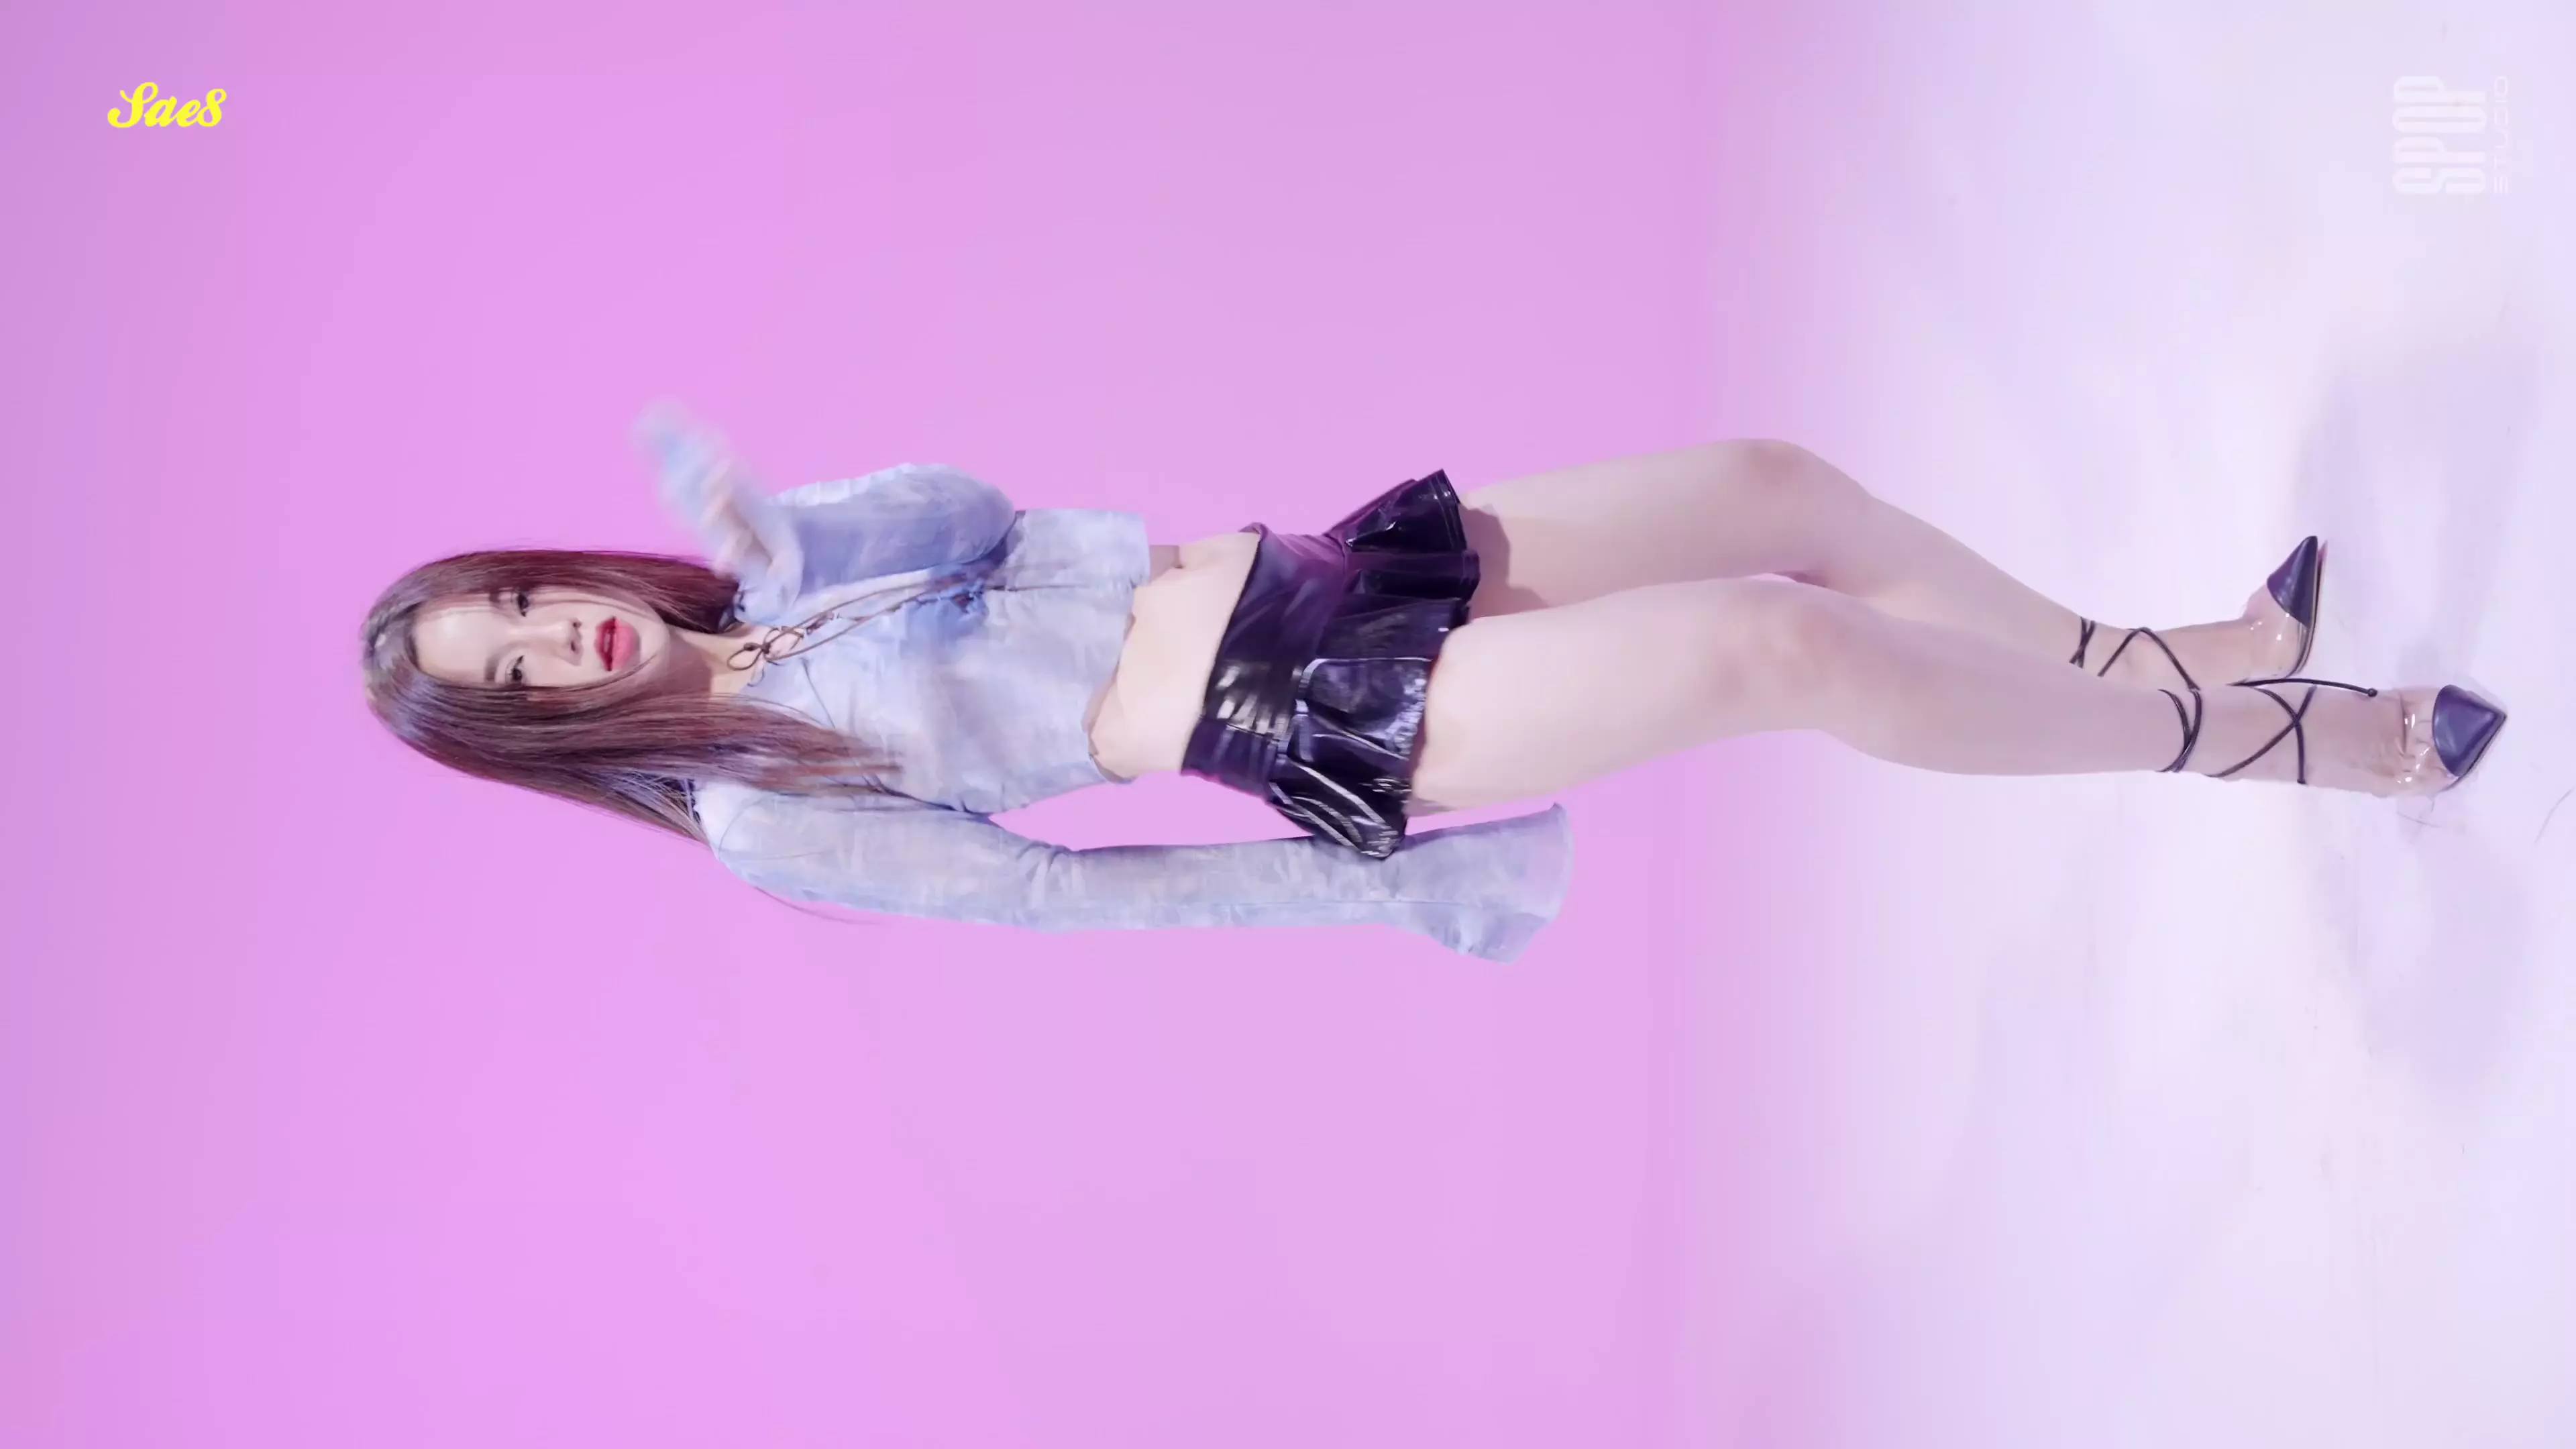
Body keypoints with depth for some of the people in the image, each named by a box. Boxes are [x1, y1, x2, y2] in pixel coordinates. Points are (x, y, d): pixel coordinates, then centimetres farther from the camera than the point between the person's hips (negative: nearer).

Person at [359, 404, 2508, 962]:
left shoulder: (781, 574, 15)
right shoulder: (764, 813, -3)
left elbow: (971, 505, -3)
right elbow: (1059, 887, -7)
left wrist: (751, 511, -20)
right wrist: (1405, 887, -9)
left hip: (1304, 570, 7)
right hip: (1315, 734, -7)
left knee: (1778, 484, -3)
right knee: (1785, 645, -21)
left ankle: (2143, 657, 17)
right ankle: (2255, 735, -3)